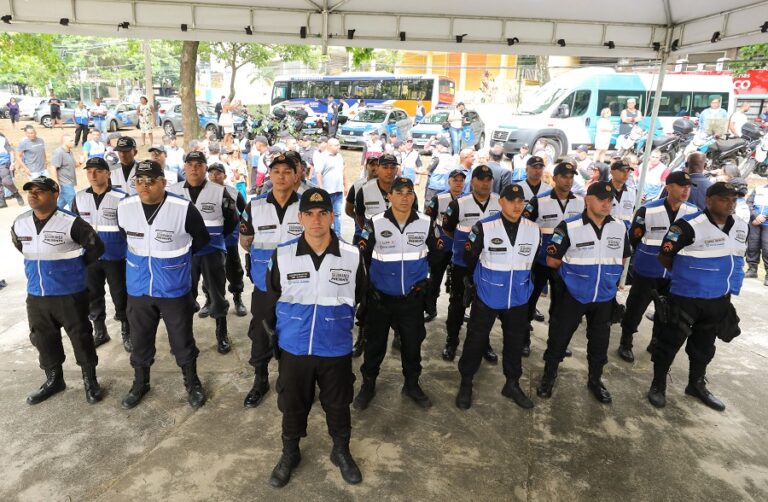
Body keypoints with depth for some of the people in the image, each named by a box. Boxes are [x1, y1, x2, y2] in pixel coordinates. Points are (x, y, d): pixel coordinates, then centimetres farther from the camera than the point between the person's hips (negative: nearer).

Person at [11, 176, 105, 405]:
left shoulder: (71, 223, -18)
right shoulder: (19, 224, 1)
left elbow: (96, 247, -11)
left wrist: (74, 265, -1)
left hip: (69, 293, -5)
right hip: (36, 294, 6)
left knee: (80, 337, 6)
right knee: (43, 340, 16)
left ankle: (90, 380, 23)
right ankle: (53, 380, 35)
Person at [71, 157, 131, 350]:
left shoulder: (121, 198, -11)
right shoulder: (79, 198, 3)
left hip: (115, 258, -4)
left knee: (120, 295, 5)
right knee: (92, 295, 14)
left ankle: (127, 332, 21)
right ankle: (99, 332, 31)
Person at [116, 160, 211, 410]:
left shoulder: (183, 208, -19)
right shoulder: (124, 208, -7)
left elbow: (202, 239, -3)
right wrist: (140, 256, 11)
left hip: (174, 289, -3)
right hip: (138, 288, 3)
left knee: (182, 338, 11)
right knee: (139, 339, 18)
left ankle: (192, 382, 31)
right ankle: (140, 383, 39)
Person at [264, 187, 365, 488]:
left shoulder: (353, 257, -11)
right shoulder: (282, 256, -10)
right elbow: (272, 301, 3)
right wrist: (278, 332, 10)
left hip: (336, 349, 0)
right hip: (294, 348, 0)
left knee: (338, 405, 18)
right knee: (292, 405, 18)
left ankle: (341, 452, 43)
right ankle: (289, 454, 43)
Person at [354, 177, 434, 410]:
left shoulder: (425, 223, -5)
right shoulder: (375, 223, -10)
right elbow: (362, 256, 0)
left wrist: (426, 278, 8)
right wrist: (367, 285, 0)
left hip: (413, 298, 2)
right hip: (380, 297, -1)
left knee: (413, 343, 14)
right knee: (375, 343, 11)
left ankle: (412, 385, 35)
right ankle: (368, 385, 32)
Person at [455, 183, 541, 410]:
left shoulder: (534, 230, -5)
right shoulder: (484, 227, -17)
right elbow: (470, 259, -3)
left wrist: (526, 285, 16)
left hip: (518, 299, 4)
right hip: (487, 297, -3)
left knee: (515, 342, 17)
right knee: (475, 340, 7)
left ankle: (512, 384, 36)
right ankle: (466, 384, 26)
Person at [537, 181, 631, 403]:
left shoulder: (620, 228, -3)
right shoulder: (569, 227, -16)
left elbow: (622, 259, 14)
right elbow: (552, 261, -9)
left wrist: (606, 274, 4)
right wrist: (575, 270, 1)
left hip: (605, 297, 4)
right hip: (573, 295, -3)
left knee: (600, 341, 18)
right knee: (559, 337, 7)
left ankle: (595, 380, 38)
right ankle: (549, 376, 28)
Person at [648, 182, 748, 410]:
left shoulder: (741, 226, 4)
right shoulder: (689, 225, -20)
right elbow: (665, 256, -13)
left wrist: (726, 283, 13)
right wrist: (686, 275, 0)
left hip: (719, 299, 7)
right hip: (687, 297, -7)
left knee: (704, 344, 21)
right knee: (671, 341, 3)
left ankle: (697, 384, 39)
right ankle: (658, 385, 19)